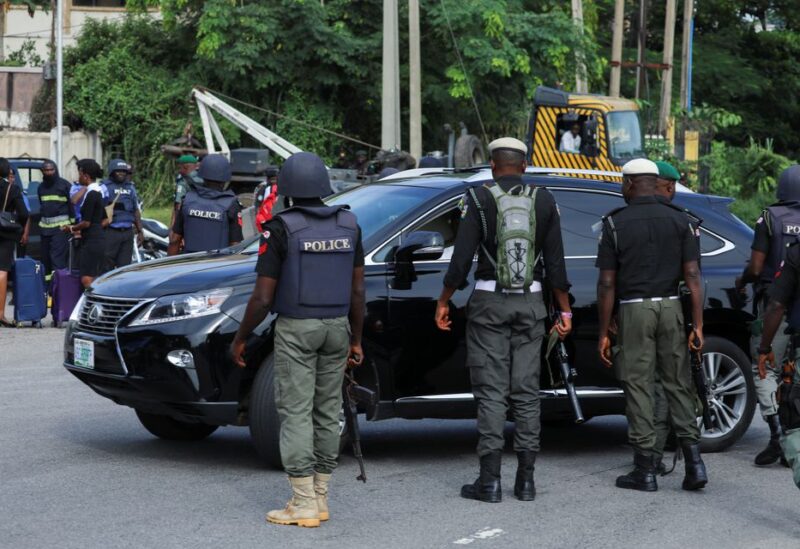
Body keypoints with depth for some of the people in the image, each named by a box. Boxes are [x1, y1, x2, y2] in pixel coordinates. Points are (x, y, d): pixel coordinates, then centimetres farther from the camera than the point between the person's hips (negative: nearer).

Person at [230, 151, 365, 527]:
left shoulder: (282, 228, -12)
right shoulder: (348, 224, 3)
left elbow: (263, 297, -11)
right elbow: (357, 291, 6)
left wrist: (240, 338, 1)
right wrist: (356, 339, 15)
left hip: (296, 328, -5)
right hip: (337, 327, 5)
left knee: (296, 413, -3)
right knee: (327, 412, 11)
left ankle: (304, 504, -5)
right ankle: (320, 499, 15)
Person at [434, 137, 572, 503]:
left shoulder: (479, 199, -4)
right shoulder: (544, 201, 5)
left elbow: (462, 258, -8)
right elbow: (556, 262, 5)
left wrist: (444, 301, 2)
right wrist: (565, 310, 10)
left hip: (489, 301, -3)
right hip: (531, 303, 3)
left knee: (491, 391, -1)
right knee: (526, 391, 7)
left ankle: (490, 480, -3)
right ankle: (525, 479, 8)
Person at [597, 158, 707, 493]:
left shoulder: (614, 224, -4)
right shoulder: (679, 221, 4)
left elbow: (607, 284, -5)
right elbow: (692, 276, -1)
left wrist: (604, 333, 1)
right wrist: (698, 326, 1)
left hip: (634, 310, -3)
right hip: (671, 307, 3)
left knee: (638, 388, 2)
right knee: (678, 384, 10)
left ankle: (645, 470, 3)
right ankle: (693, 461, 1)